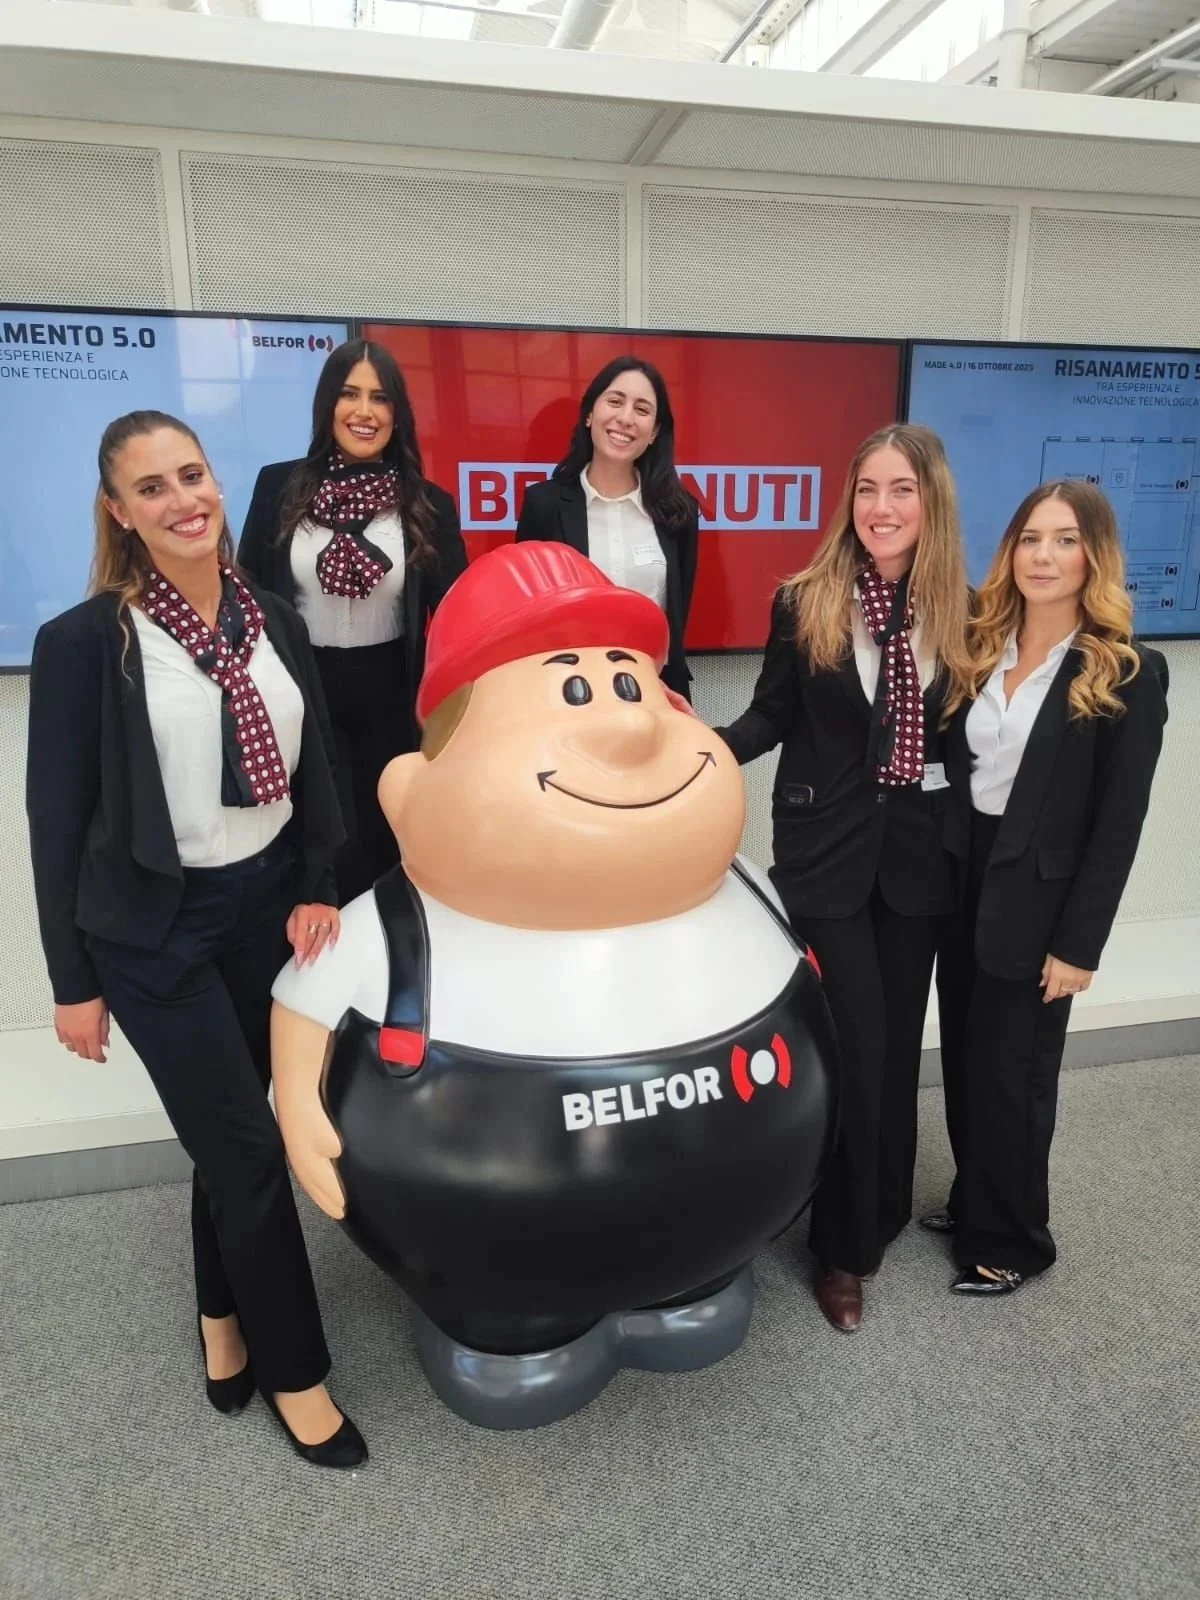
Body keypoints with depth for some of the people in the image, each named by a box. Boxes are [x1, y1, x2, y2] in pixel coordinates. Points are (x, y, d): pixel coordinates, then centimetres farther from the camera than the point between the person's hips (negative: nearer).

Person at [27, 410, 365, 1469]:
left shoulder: (275, 621, 2)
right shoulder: (83, 641, -11)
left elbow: (315, 767, 7)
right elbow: (58, 818, -8)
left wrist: (317, 892, -2)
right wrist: (73, 982, -6)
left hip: (268, 903, 4)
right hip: (153, 928, -4)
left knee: (229, 1133, 17)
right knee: (249, 1146, 2)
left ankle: (224, 1320, 42)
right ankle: (296, 1373, 24)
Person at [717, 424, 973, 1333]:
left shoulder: (960, 612, 0)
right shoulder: (804, 603, -5)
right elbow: (774, 716, -3)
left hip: (918, 856, 3)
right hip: (826, 853, -2)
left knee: (900, 1038, 14)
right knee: (855, 1044, 0)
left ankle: (886, 1208, 37)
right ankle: (844, 1244, 20)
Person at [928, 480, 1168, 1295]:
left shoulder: (1129, 674, -11)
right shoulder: (981, 647, 5)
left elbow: (1118, 823, -12)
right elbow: (956, 767, 6)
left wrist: (1079, 943, -13)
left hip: (1038, 898, -5)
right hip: (963, 881, 5)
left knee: (1012, 1073, 8)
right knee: (964, 1059, 16)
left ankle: (1011, 1240, 30)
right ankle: (975, 1201, 39)